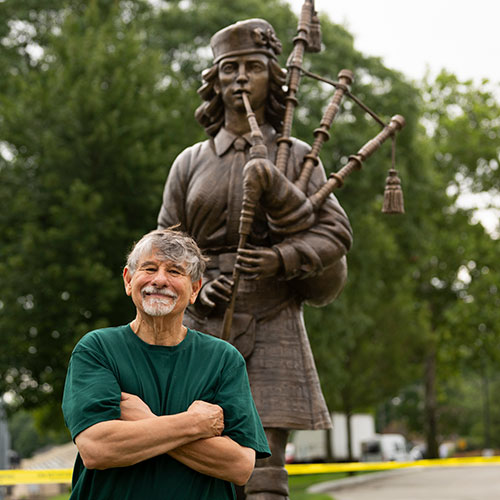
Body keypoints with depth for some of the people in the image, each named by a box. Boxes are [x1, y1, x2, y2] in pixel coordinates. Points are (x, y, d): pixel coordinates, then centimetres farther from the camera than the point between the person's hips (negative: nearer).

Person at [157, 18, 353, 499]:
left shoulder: (295, 156, 8)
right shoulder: (189, 163, 12)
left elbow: (334, 230, 0)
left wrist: (282, 258, -19)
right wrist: (195, 286, -9)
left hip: (271, 327, -2)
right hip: (202, 324, 2)